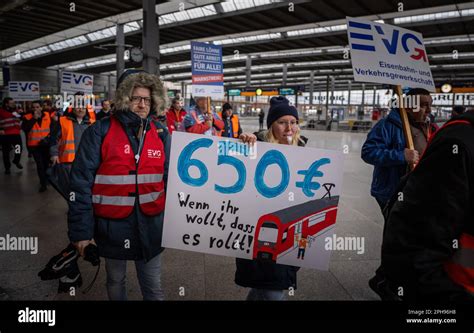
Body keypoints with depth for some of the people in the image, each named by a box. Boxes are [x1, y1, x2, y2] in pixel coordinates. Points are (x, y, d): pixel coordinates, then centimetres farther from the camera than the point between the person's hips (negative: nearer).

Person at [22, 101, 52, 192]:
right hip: (34, 145, -2)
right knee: (40, 164, -5)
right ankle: (43, 184, 4)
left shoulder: (47, 115, -1)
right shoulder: (28, 117, -7)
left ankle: (46, 179, 37)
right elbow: (25, 129, -23)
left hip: (46, 144, 2)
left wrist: (49, 136, 3)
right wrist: (34, 118, -25)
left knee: (46, 163, 15)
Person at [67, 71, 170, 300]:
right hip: (112, 224, -2)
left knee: (153, 286, 13)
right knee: (115, 281, 21)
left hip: (150, 224, 2)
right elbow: (81, 182, -9)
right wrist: (81, 229, -11)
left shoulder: (161, 134, 1)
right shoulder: (100, 132, -9)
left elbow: (169, 178, 6)